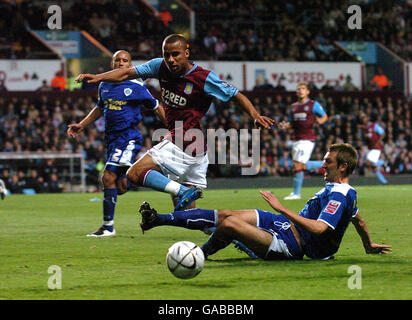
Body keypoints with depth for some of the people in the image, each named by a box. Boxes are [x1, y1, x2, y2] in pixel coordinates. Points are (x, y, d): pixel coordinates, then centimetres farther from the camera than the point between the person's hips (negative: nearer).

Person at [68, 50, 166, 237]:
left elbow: (156, 108, 4)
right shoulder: (104, 86, 11)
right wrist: (82, 125, 21)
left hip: (128, 138, -7)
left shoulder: (136, 87, -6)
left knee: (108, 177, -17)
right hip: (111, 138, 7)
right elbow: (100, 108, 28)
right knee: (121, 188, 6)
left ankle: (108, 227, -11)